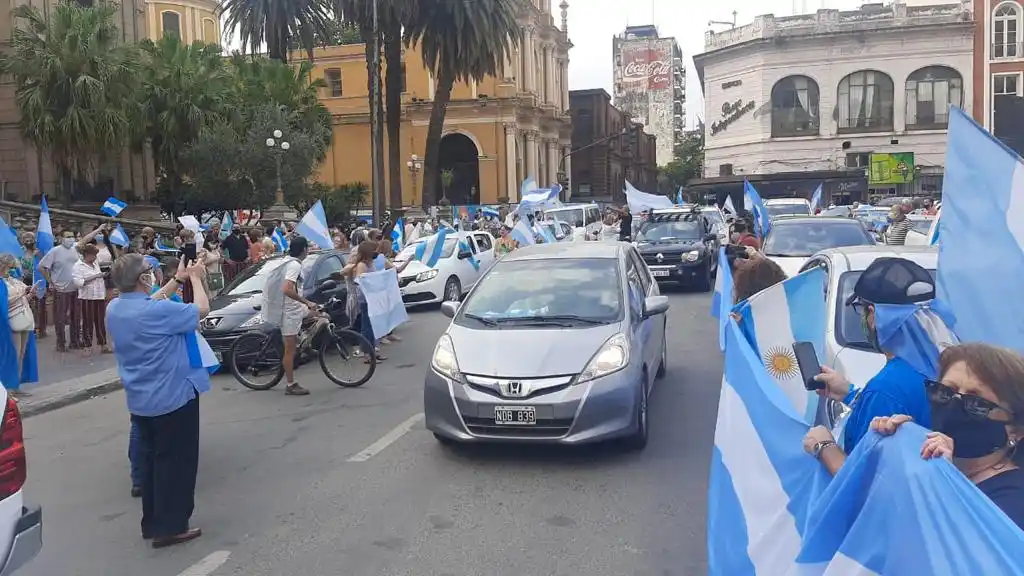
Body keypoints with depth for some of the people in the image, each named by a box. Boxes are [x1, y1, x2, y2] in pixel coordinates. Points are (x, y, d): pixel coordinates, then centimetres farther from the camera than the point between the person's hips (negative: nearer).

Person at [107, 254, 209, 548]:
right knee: (176, 461, 3)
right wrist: (195, 278, 1)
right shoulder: (158, 311, -25)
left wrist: (178, 280, 13)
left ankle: (153, 523, 27)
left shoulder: (114, 308, 0)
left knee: (151, 459, 18)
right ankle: (170, 527, 9)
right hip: (172, 397, -8)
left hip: (140, 399, 8)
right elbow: (202, 309, -14)